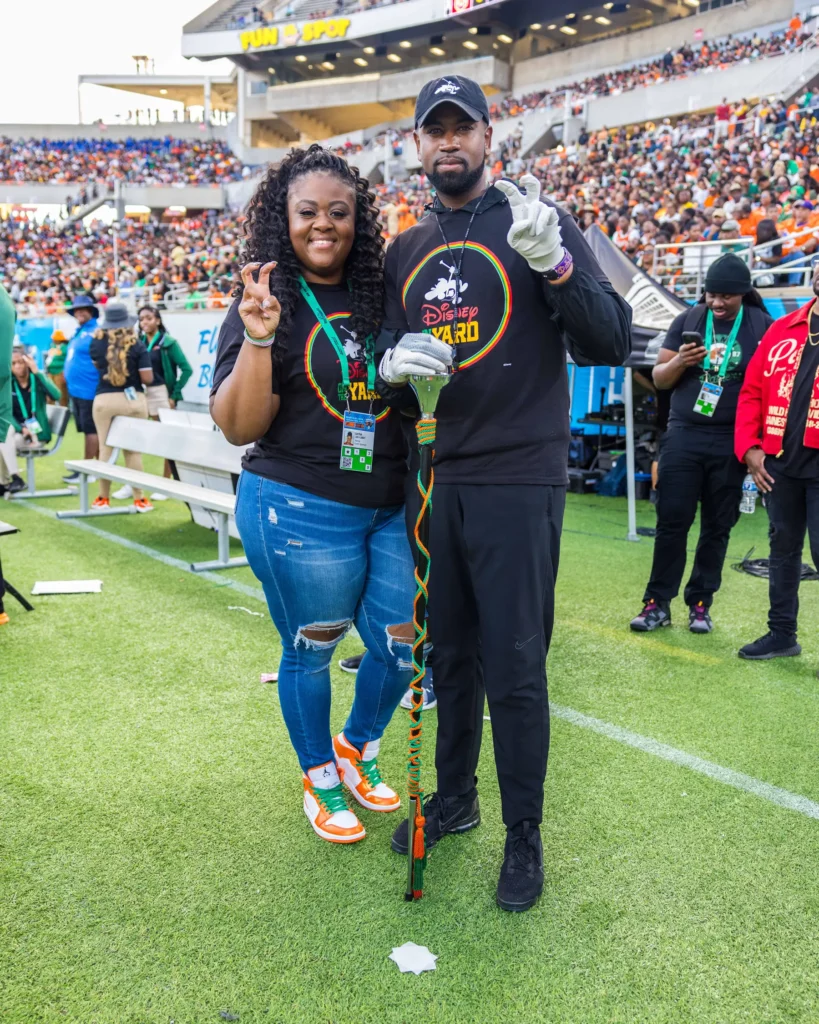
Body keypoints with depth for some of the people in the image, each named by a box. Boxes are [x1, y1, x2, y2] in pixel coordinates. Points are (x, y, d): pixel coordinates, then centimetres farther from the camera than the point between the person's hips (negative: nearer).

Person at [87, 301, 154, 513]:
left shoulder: (96, 341, -2)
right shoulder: (136, 345, -10)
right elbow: (147, 378, -11)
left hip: (104, 400, 1)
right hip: (133, 400, -1)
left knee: (105, 449, 9)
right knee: (133, 450, 7)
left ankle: (103, 498, 16)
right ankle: (139, 499, 11)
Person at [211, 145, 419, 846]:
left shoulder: (380, 294, 6)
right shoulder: (267, 303, -5)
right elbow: (239, 427, -13)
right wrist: (258, 340, -26)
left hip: (392, 505, 5)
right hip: (301, 511, -4)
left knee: (404, 645, 9)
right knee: (311, 649, 10)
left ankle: (358, 747, 38)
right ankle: (320, 778, 34)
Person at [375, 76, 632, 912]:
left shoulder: (535, 224, -1)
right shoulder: (405, 253, 14)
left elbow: (610, 345, -9)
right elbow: (385, 361, 18)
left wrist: (555, 264, -25)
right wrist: (394, 363, -7)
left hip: (518, 481, -5)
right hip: (434, 480, 5)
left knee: (514, 666, -1)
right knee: (447, 653, 16)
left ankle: (524, 833, 17)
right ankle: (454, 797, 34)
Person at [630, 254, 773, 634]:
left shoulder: (763, 326, 0)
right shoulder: (687, 320, 4)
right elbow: (659, 379, 6)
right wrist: (679, 363, -16)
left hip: (730, 443, -1)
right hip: (683, 436, 1)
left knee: (717, 527, 7)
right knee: (671, 522, 1)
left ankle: (700, 604, 18)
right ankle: (658, 602, 9)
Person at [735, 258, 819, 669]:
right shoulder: (782, 329, 11)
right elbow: (753, 391, 9)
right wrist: (750, 448, 0)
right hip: (779, 462, 5)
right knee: (783, 547, 14)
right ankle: (782, 633, 26)